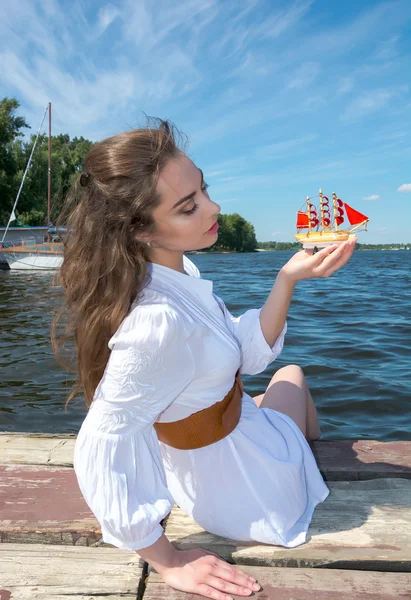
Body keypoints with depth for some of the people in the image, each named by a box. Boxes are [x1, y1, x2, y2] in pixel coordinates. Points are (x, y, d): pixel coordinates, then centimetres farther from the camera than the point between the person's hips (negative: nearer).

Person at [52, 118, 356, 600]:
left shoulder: (180, 271, -11)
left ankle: (320, 462, 62)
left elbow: (249, 353, -6)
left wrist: (288, 278, -19)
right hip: (239, 491, -6)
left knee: (290, 374, 32)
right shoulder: (158, 321, -40)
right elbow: (99, 457, -35)